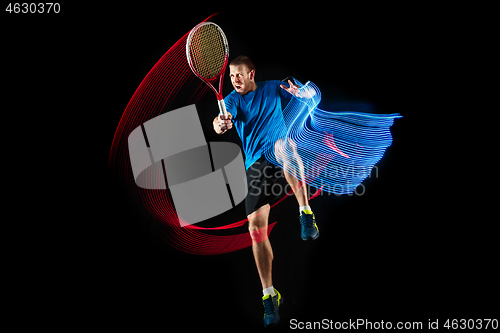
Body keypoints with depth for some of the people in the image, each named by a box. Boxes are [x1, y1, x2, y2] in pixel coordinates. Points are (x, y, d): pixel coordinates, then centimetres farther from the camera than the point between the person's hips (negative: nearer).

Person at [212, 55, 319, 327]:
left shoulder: (272, 88, 12)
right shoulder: (232, 99, 12)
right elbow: (223, 120, -10)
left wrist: (298, 91, -16)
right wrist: (220, 124, -36)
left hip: (281, 152, -2)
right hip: (255, 164, 2)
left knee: (282, 145, -40)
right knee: (256, 228, -6)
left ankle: (306, 213, -33)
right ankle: (269, 295, 7)